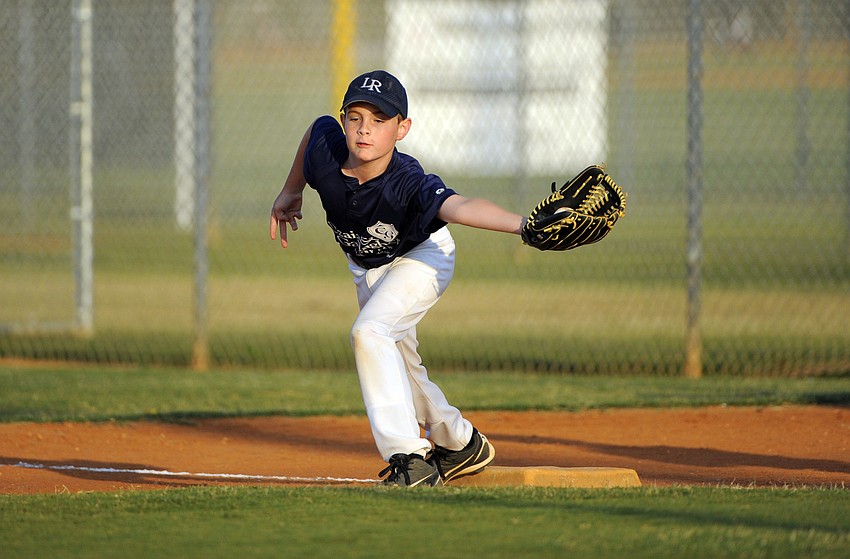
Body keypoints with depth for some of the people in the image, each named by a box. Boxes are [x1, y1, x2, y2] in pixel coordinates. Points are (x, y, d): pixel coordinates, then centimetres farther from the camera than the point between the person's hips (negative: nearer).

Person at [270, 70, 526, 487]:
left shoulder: (408, 184, -42)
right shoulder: (325, 147, -29)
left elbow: (458, 207, -61)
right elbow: (317, 126, -4)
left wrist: (521, 225, -79)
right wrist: (291, 193, 8)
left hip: (422, 257, -7)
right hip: (365, 268, 7)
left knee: (370, 332, -29)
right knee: (398, 365, 19)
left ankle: (410, 459, -27)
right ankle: (461, 445, 43)